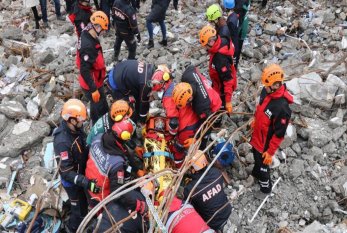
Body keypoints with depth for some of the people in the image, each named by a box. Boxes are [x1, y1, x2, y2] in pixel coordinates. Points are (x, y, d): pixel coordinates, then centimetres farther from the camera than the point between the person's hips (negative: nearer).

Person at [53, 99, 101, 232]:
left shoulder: (75, 129, -11)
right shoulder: (62, 142, -36)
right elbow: (66, 172, -33)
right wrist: (85, 183, -40)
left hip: (81, 173, 8)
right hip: (71, 180, -8)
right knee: (80, 210, 11)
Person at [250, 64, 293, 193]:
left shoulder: (282, 107, -38)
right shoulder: (266, 91, -15)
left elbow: (279, 134, -28)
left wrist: (270, 152, -20)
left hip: (266, 143, -7)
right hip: (257, 136, 7)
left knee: (263, 163, 16)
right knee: (256, 157, 31)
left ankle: (265, 186, 43)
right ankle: (256, 173, 61)